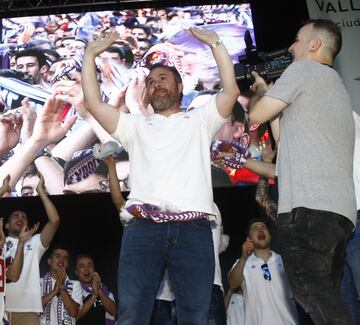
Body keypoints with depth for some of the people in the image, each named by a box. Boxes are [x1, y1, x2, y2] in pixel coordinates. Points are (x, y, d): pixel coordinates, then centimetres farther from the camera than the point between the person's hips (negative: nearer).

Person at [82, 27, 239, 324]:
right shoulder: (135, 126, 28)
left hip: (193, 227, -1)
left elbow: (231, 91, 10)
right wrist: (90, 54, 18)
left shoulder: (199, 121, 24)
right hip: (142, 227, 1)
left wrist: (216, 44, 9)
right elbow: (94, 103, 19)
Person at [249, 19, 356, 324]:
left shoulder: (303, 69, 4)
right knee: (326, 295, 7)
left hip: (308, 203, -9)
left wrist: (260, 90, 23)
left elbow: (257, 115, 2)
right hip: (341, 207, 9)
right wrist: (268, 91, 36)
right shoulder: (337, 86, 30)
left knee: (312, 292, -15)